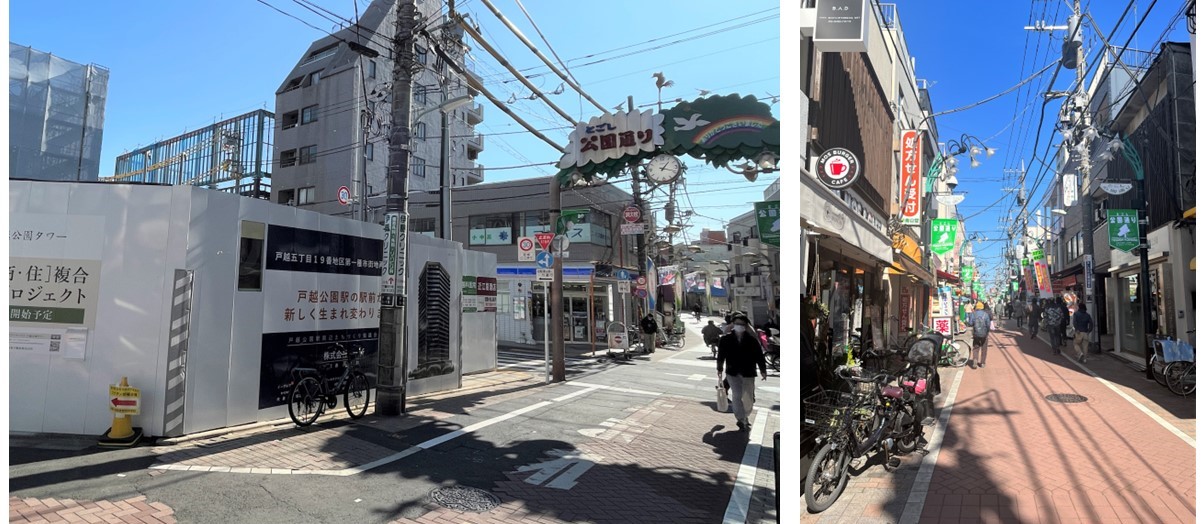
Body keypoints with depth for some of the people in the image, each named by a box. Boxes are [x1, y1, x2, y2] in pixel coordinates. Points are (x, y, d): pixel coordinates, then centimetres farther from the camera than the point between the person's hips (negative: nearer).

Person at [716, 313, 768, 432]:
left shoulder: (752, 340, -2)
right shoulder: (725, 340, -1)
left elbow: (759, 355, 3)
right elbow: (721, 355, 7)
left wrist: (763, 370, 3)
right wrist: (720, 369, 9)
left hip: (748, 373, 1)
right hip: (733, 373, -1)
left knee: (749, 397, 7)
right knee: (737, 395, -8)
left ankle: (744, 417, 29)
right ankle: (741, 419, 0)